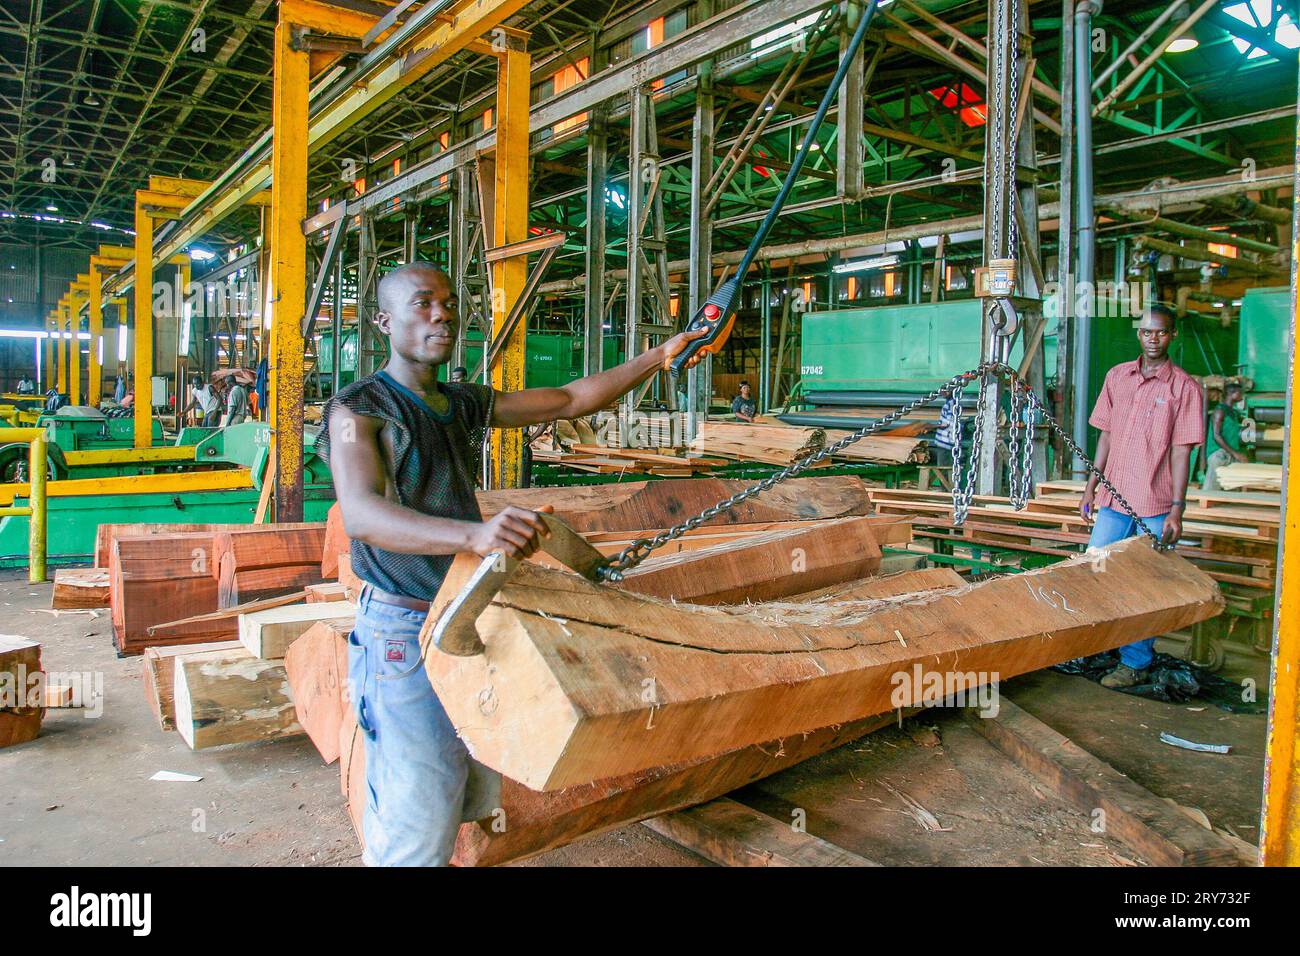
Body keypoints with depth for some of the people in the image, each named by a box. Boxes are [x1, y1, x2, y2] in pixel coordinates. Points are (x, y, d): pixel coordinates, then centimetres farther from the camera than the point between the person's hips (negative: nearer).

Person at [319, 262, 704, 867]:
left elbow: (569, 401, 15)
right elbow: (361, 515, -28)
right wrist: (474, 535, -45)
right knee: (417, 836, -5)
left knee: (476, 800, 16)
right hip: (402, 633, -7)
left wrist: (659, 358, 8)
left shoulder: (465, 404, 12)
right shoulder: (357, 408, -10)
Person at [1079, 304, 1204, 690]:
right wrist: (1091, 485, 10)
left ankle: (1135, 663, 16)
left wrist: (1177, 508, -12)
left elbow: (1181, 451, -7)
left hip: (1155, 504, -4)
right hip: (1114, 497, 4)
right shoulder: (1117, 376, 8)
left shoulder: (1184, 387, -4)